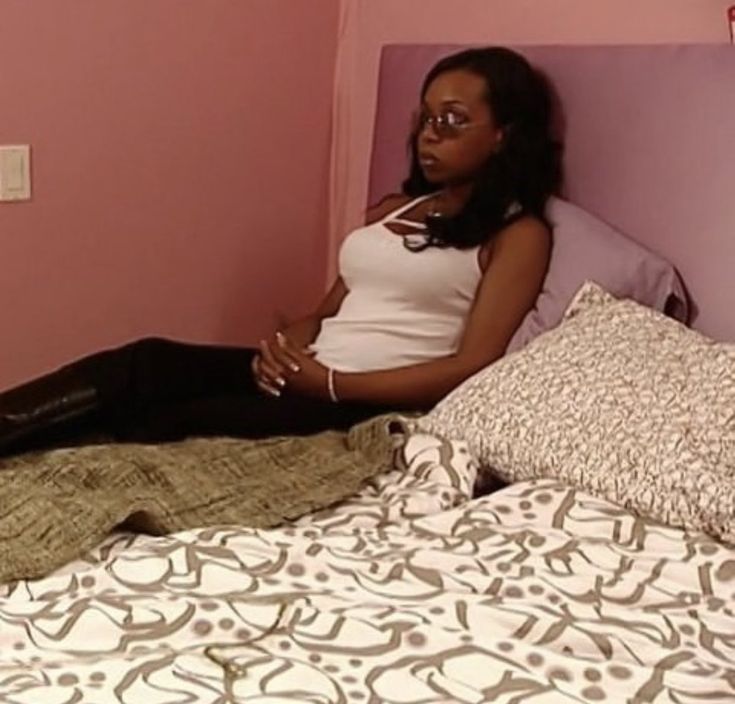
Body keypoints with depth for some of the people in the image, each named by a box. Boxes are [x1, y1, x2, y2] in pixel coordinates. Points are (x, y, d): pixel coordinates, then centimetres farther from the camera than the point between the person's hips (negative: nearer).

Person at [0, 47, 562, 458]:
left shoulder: (518, 234, 0)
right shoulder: (392, 210, 23)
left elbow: (472, 368, -11)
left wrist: (332, 383, -16)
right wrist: (284, 347, -4)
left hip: (372, 404, -6)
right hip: (308, 372, 6)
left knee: (169, 427, -26)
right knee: (150, 363, -21)